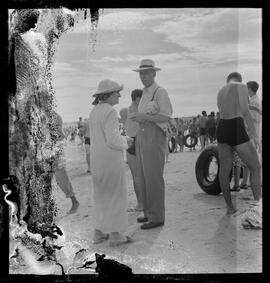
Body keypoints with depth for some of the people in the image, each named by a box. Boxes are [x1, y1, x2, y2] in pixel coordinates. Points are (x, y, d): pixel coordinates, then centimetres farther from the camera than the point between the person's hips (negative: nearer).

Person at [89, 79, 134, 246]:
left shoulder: (94, 112, 12)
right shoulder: (110, 112, -17)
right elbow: (113, 140, -22)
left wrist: (124, 139, 14)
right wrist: (125, 144, -2)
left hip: (96, 158, 9)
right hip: (111, 159, -9)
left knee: (101, 195, 16)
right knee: (115, 195, 1)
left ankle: (99, 232, 21)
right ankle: (116, 235, 8)